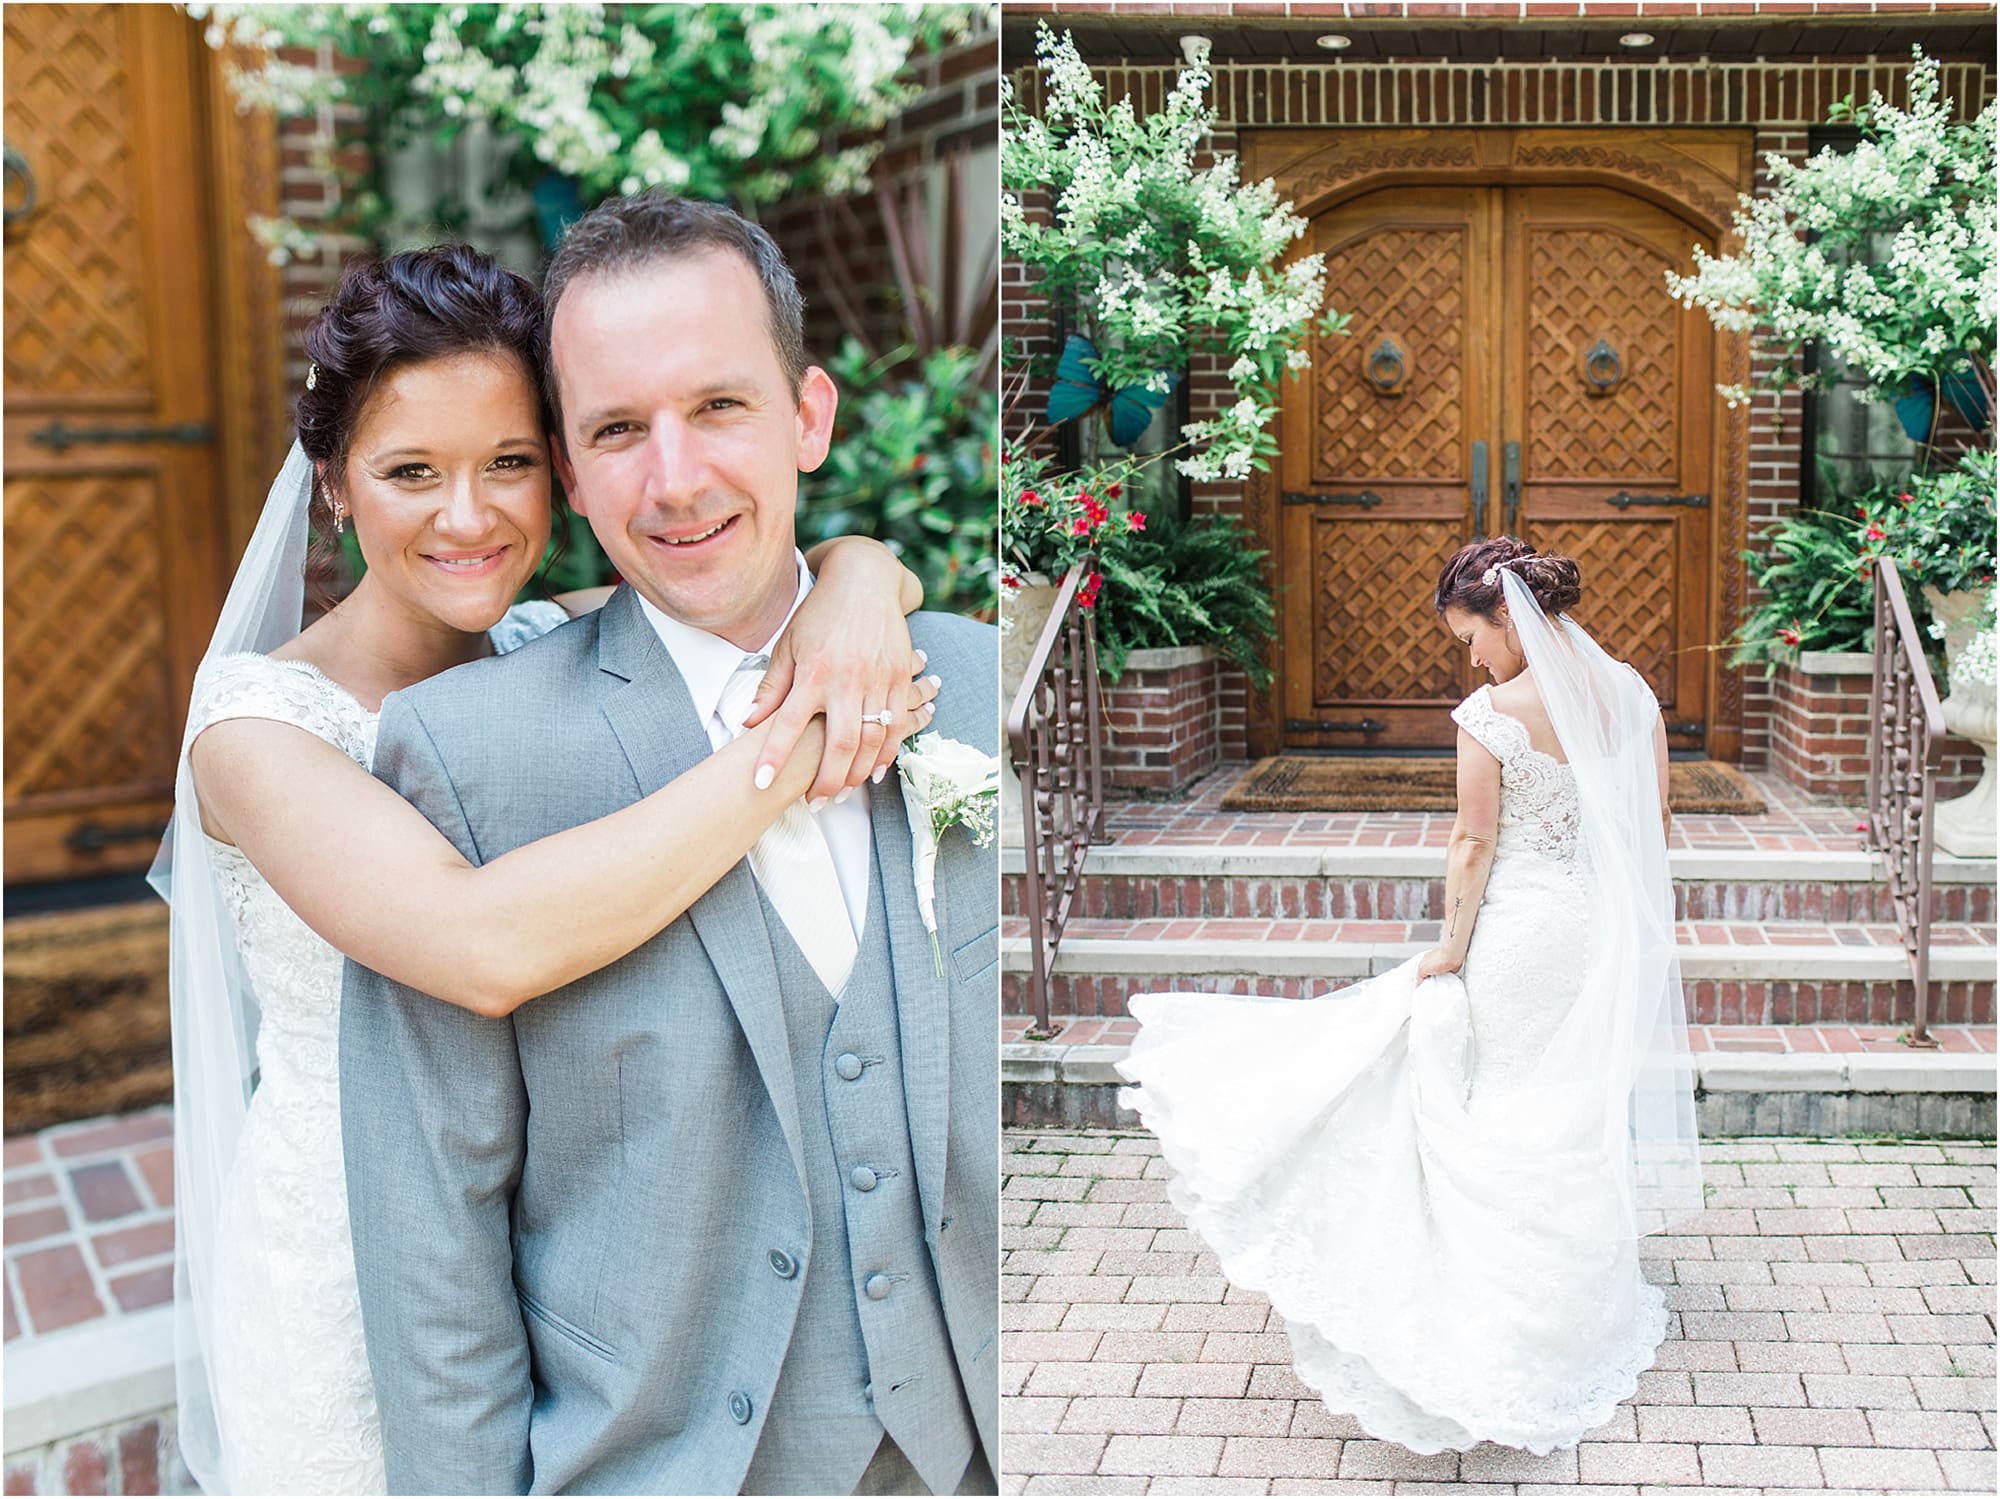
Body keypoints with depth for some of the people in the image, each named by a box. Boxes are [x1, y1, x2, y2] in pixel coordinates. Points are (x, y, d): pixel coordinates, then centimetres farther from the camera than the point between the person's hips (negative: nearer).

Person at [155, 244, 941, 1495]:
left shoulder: (564, 653, -7)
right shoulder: (259, 719, -21)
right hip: (350, 1284, -4)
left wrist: (858, 580, -27)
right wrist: (795, 748, -35)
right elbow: (486, 947, -38)